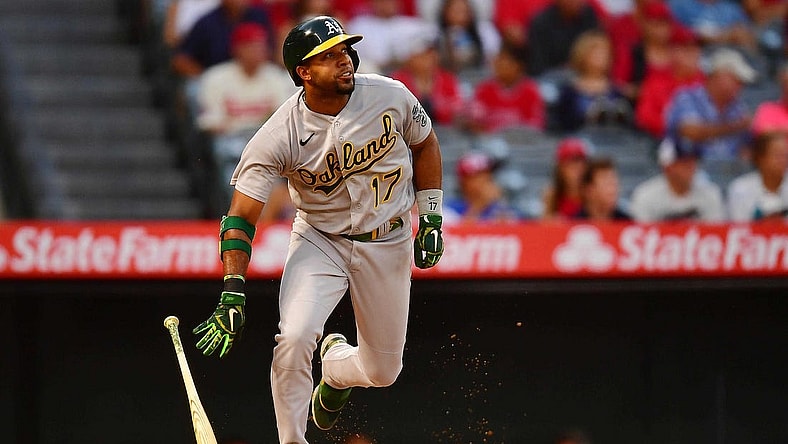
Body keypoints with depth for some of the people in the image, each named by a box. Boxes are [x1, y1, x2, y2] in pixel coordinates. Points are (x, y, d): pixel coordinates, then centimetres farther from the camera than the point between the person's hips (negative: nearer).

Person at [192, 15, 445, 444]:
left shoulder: (389, 97, -15)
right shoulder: (278, 136, -22)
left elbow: (424, 144, 6)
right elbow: (241, 217, -19)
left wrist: (431, 218, 1)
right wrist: (232, 295, -27)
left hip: (388, 244, 2)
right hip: (318, 242, -2)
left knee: (381, 371, 8)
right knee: (293, 339, -27)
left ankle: (336, 367, 45)